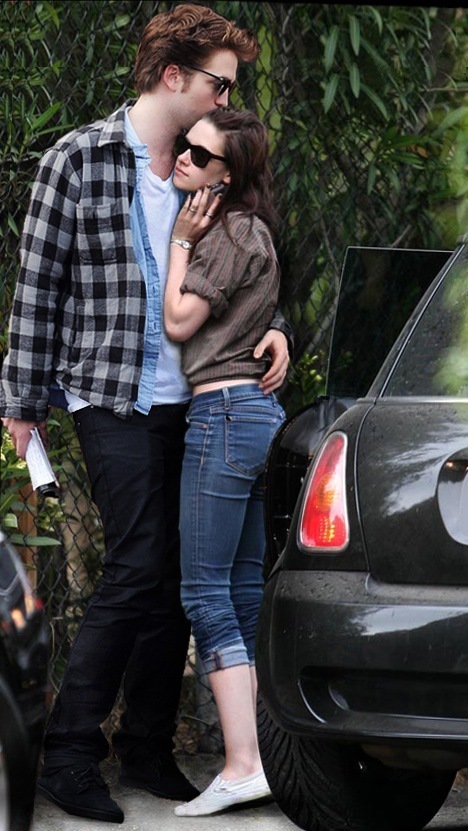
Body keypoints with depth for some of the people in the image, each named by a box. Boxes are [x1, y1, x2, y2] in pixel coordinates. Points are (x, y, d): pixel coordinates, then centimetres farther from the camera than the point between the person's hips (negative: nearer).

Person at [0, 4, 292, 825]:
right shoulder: (80, 160, -5)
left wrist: (272, 326, -2)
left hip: (193, 402, 6)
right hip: (114, 399, -6)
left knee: (177, 579, 7)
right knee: (138, 571, -12)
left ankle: (148, 750, 18)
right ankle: (69, 753, -3)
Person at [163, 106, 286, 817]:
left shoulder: (231, 232, -10)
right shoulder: (249, 231, 19)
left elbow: (180, 321, -9)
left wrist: (181, 242, -3)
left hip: (226, 411, -10)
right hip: (262, 412, 10)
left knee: (206, 593, -9)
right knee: (247, 594, 10)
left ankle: (242, 765, -14)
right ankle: (269, 752, 10)